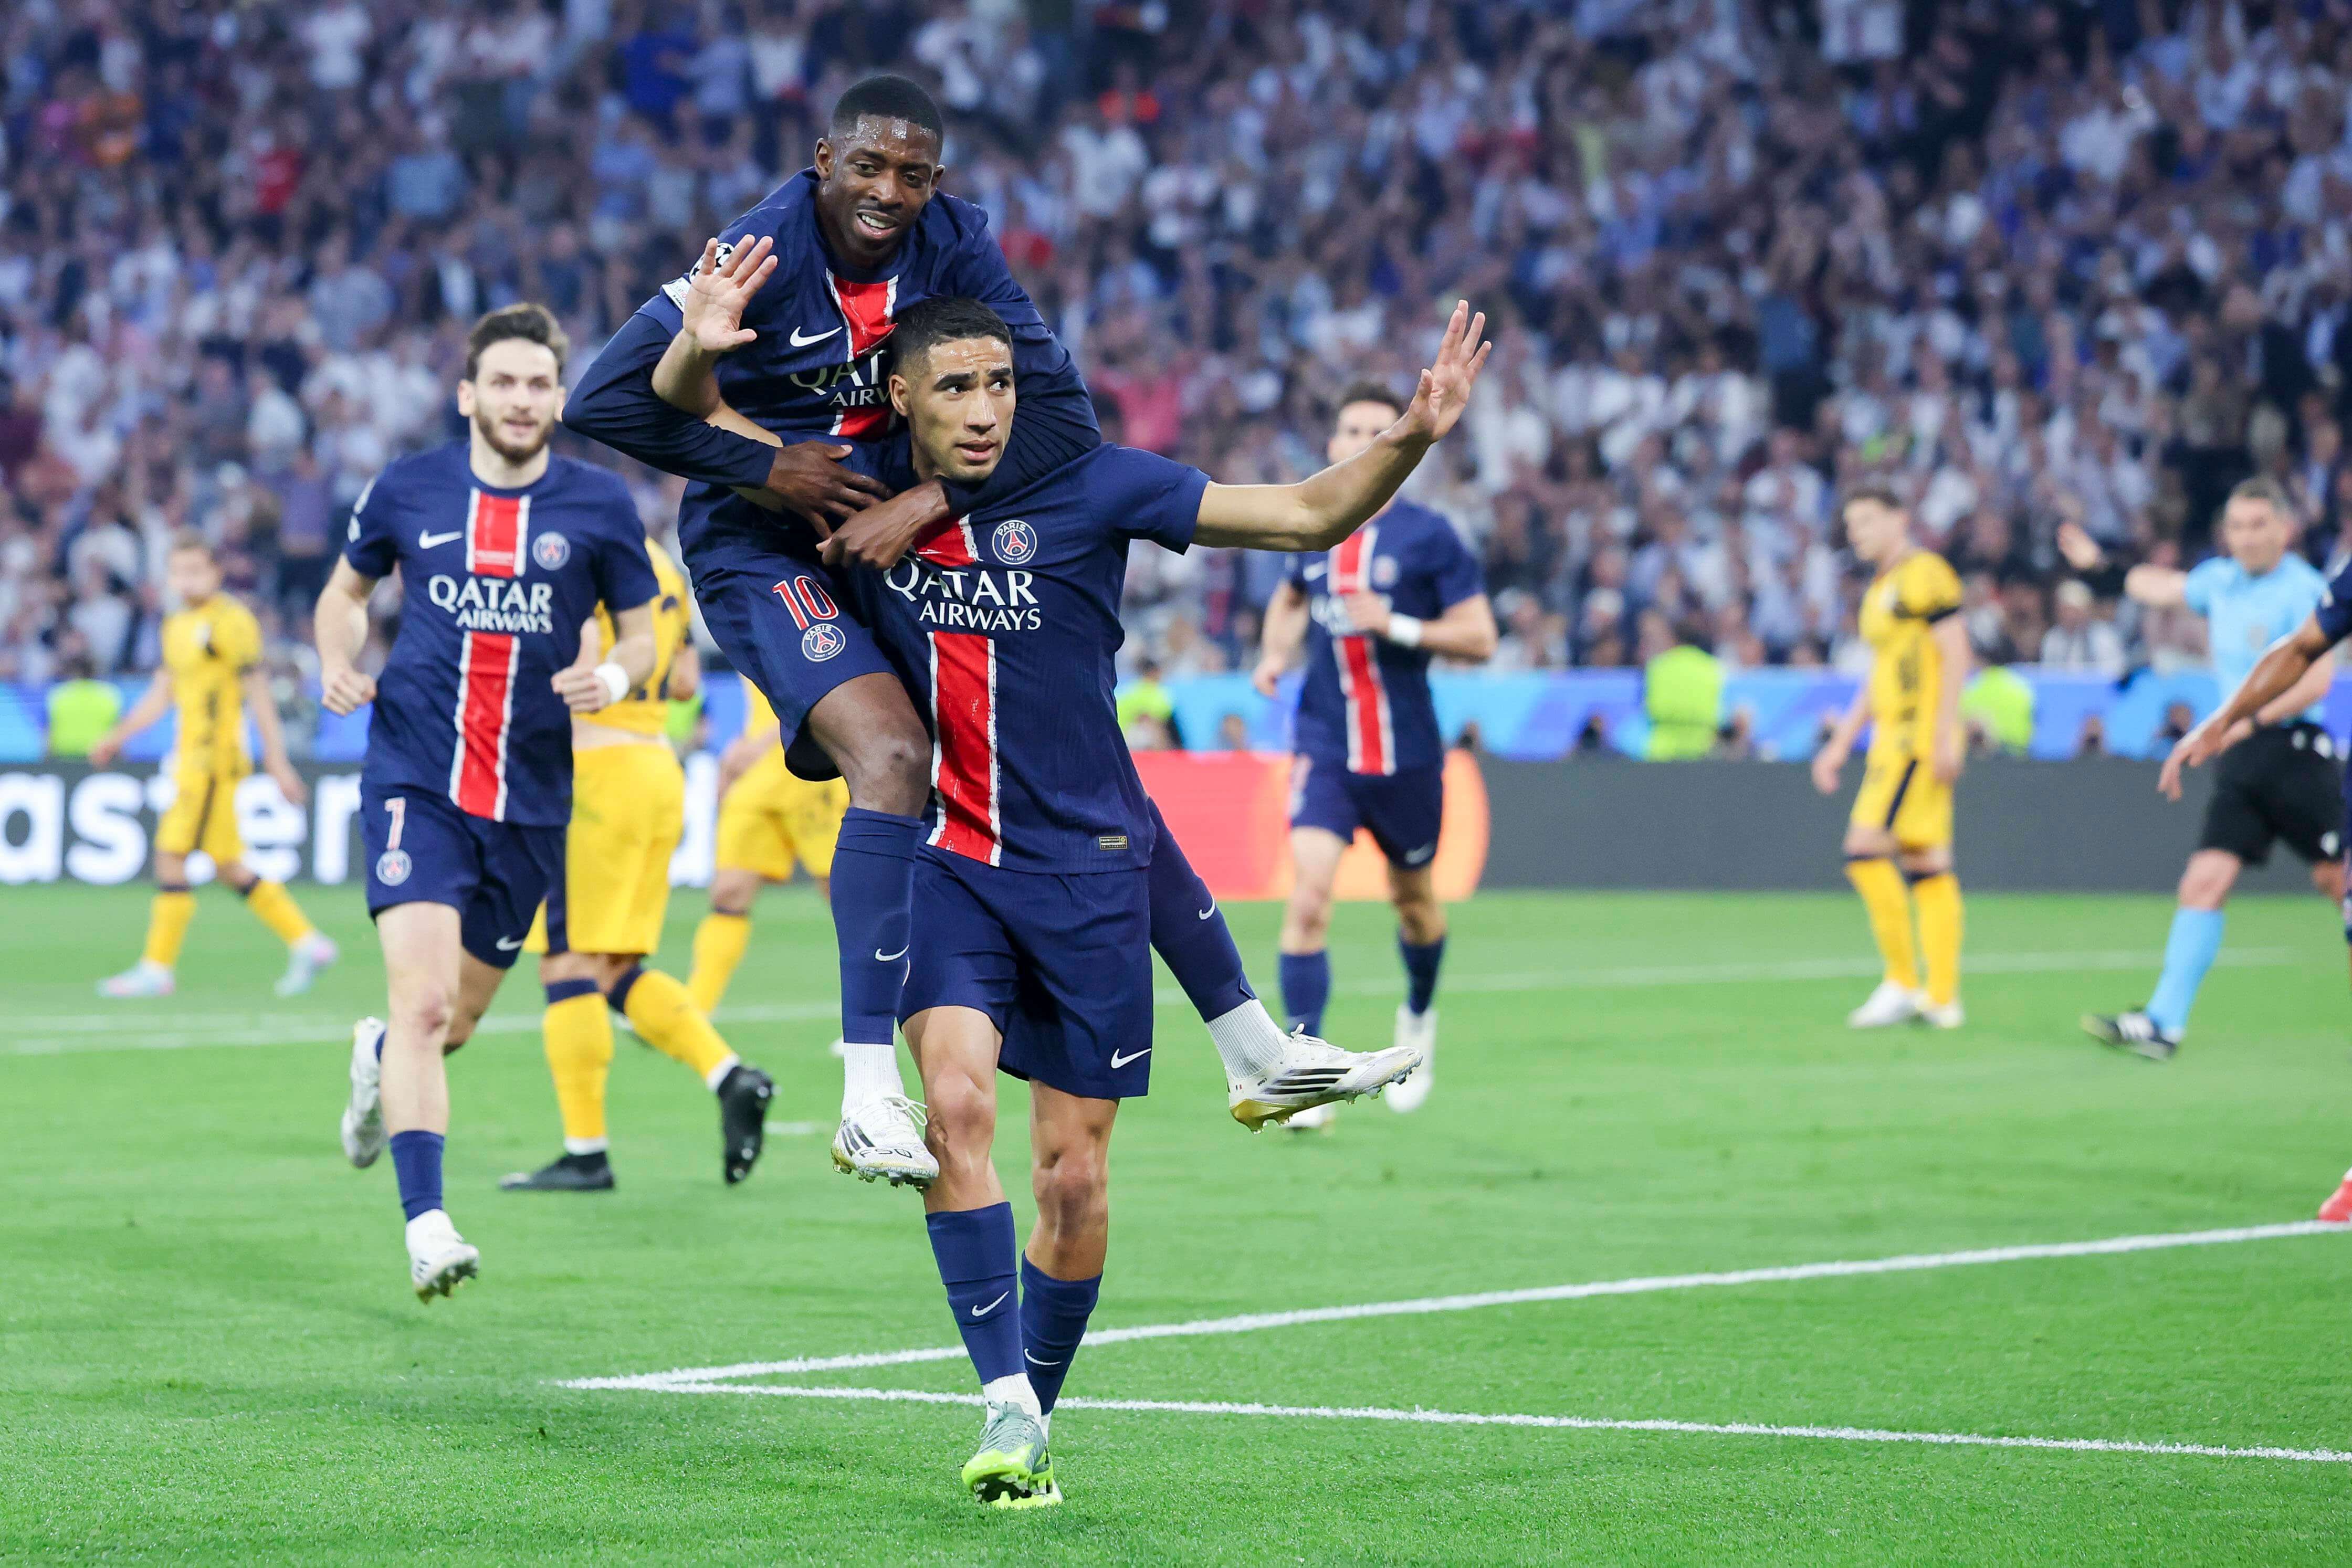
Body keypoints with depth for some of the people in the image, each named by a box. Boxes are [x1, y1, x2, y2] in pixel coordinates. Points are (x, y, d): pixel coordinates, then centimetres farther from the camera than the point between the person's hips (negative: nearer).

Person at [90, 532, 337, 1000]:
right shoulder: (177, 625, 16)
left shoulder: (229, 622, -11)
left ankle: (157, 969, -3)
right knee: (229, 867, 10)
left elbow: (259, 695, -11)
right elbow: (162, 693, 25)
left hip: (214, 759, -9)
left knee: (171, 857, -8)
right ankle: (306, 943, 17)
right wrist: (116, 737, 21)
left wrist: (277, 763, -12)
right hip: (190, 762, 9)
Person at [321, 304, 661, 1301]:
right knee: (423, 999, -19)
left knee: (460, 1014, 14)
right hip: (414, 779, -2)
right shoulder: (406, 492, 1)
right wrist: (338, 662, -2)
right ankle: (426, 1225, -20)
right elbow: (346, 590, 19)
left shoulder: (600, 507, 0)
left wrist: (615, 677, -13)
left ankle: (382, 1058, 50)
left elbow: (641, 633, 10)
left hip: (531, 797, 2)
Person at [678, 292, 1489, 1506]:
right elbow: (698, 415, 9)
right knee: (956, 1102, -23)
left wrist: (1410, 439, -23)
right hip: (945, 858, 1)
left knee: (1073, 1174, 2)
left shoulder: (1089, 487, -9)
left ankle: (1035, 1424, 21)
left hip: (1088, 868, -1)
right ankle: (1004, 1406, -20)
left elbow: (1308, 516, -7)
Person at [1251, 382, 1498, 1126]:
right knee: (1308, 895, -16)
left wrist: (1396, 626, -19)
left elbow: (1479, 638, -7)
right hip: (1325, 749, 1)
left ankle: (1418, 1017, 47)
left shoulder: (1428, 536, -6)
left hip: (1405, 751, -1)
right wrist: (1275, 652, 8)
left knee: (1412, 899, 16)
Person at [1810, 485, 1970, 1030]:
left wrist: (1944, 733, -20)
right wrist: (1840, 744, 24)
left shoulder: (1924, 573, -8)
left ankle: (1903, 982, -10)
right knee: (1927, 866, 6)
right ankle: (1943, 999, 5)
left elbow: (1956, 653, -15)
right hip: (1896, 738, 9)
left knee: (1866, 848, -14)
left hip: (1921, 735, -9)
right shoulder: (1880, 590, 21)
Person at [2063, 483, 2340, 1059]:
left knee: (2336, 878, -2)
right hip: (2241, 759, 6)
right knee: (2205, 881, -5)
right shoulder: (2220, 580, 12)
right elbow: (2164, 587, 35)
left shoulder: (2304, 590, -10)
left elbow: (2316, 681, -17)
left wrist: (2252, 721, -22)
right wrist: (2101, 564, 42)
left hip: (2296, 749, -6)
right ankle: (2164, 1023, -11)